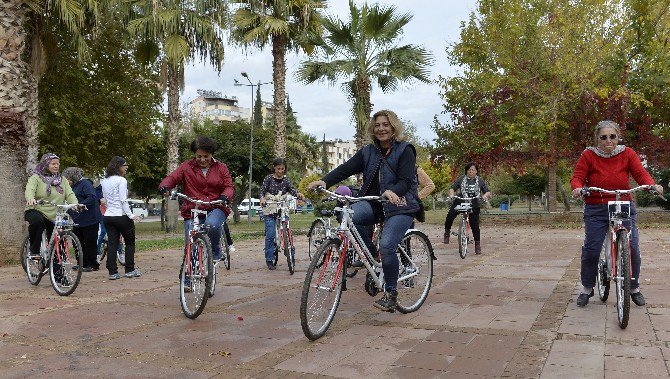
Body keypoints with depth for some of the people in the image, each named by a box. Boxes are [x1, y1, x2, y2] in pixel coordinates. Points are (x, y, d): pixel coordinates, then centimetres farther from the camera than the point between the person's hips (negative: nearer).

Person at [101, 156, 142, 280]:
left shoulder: (105, 181, 11)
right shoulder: (121, 180, -11)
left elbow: (105, 198, 13)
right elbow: (123, 200, -16)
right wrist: (131, 215, -15)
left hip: (108, 216, 6)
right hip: (121, 216, -6)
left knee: (112, 244, 6)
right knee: (130, 242, 8)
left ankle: (112, 272, 6)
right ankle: (130, 270, 9)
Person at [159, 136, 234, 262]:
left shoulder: (221, 167, 7)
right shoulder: (187, 167, 5)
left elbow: (229, 186, 2)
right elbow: (172, 178, -3)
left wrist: (225, 196, -22)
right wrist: (164, 186, -27)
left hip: (215, 209, -1)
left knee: (212, 225, -34)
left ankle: (216, 252, -7)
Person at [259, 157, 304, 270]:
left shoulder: (285, 180, 7)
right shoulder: (269, 178, 0)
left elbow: (292, 189, -6)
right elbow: (262, 190, -8)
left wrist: (298, 194, -29)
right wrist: (262, 198, -30)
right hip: (269, 210, -2)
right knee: (270, 235, -6)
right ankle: (269, 260, 2)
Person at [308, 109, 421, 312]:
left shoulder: (405, 150, -4)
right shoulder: (368, 151, 11)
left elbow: (406, 180, -14)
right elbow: (346, 168, 0)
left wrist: (392, 192, -36)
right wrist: (324, 181, -17)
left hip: (399, 206, -4)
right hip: (373, 203, 5)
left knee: (386, 246, -23)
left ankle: (391, 293, -1)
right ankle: (372, 254, -3)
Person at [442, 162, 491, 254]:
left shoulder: (480, 180, 5)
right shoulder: (461, 178, 2)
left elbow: (487, 192, 5)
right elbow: (452, 188, 2)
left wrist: (485, 195, -18)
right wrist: (452, 194, -19)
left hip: (473, 205, 1)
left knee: (475, 225, -3)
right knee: (450, 216, -24)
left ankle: (478, 245, 11)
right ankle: (447, 232, 0)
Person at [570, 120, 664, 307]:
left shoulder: (627, 154, 3)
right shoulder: (588, 155, -2)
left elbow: (640, 173, -5)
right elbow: (577, 177, -7)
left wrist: (652, 185, -25)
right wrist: (578, 188, -30)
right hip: (596, 209, -1)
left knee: (632, 247, -3)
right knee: (591, 248, -8)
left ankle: (634, 288, 20)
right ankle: (587, 288, 12)